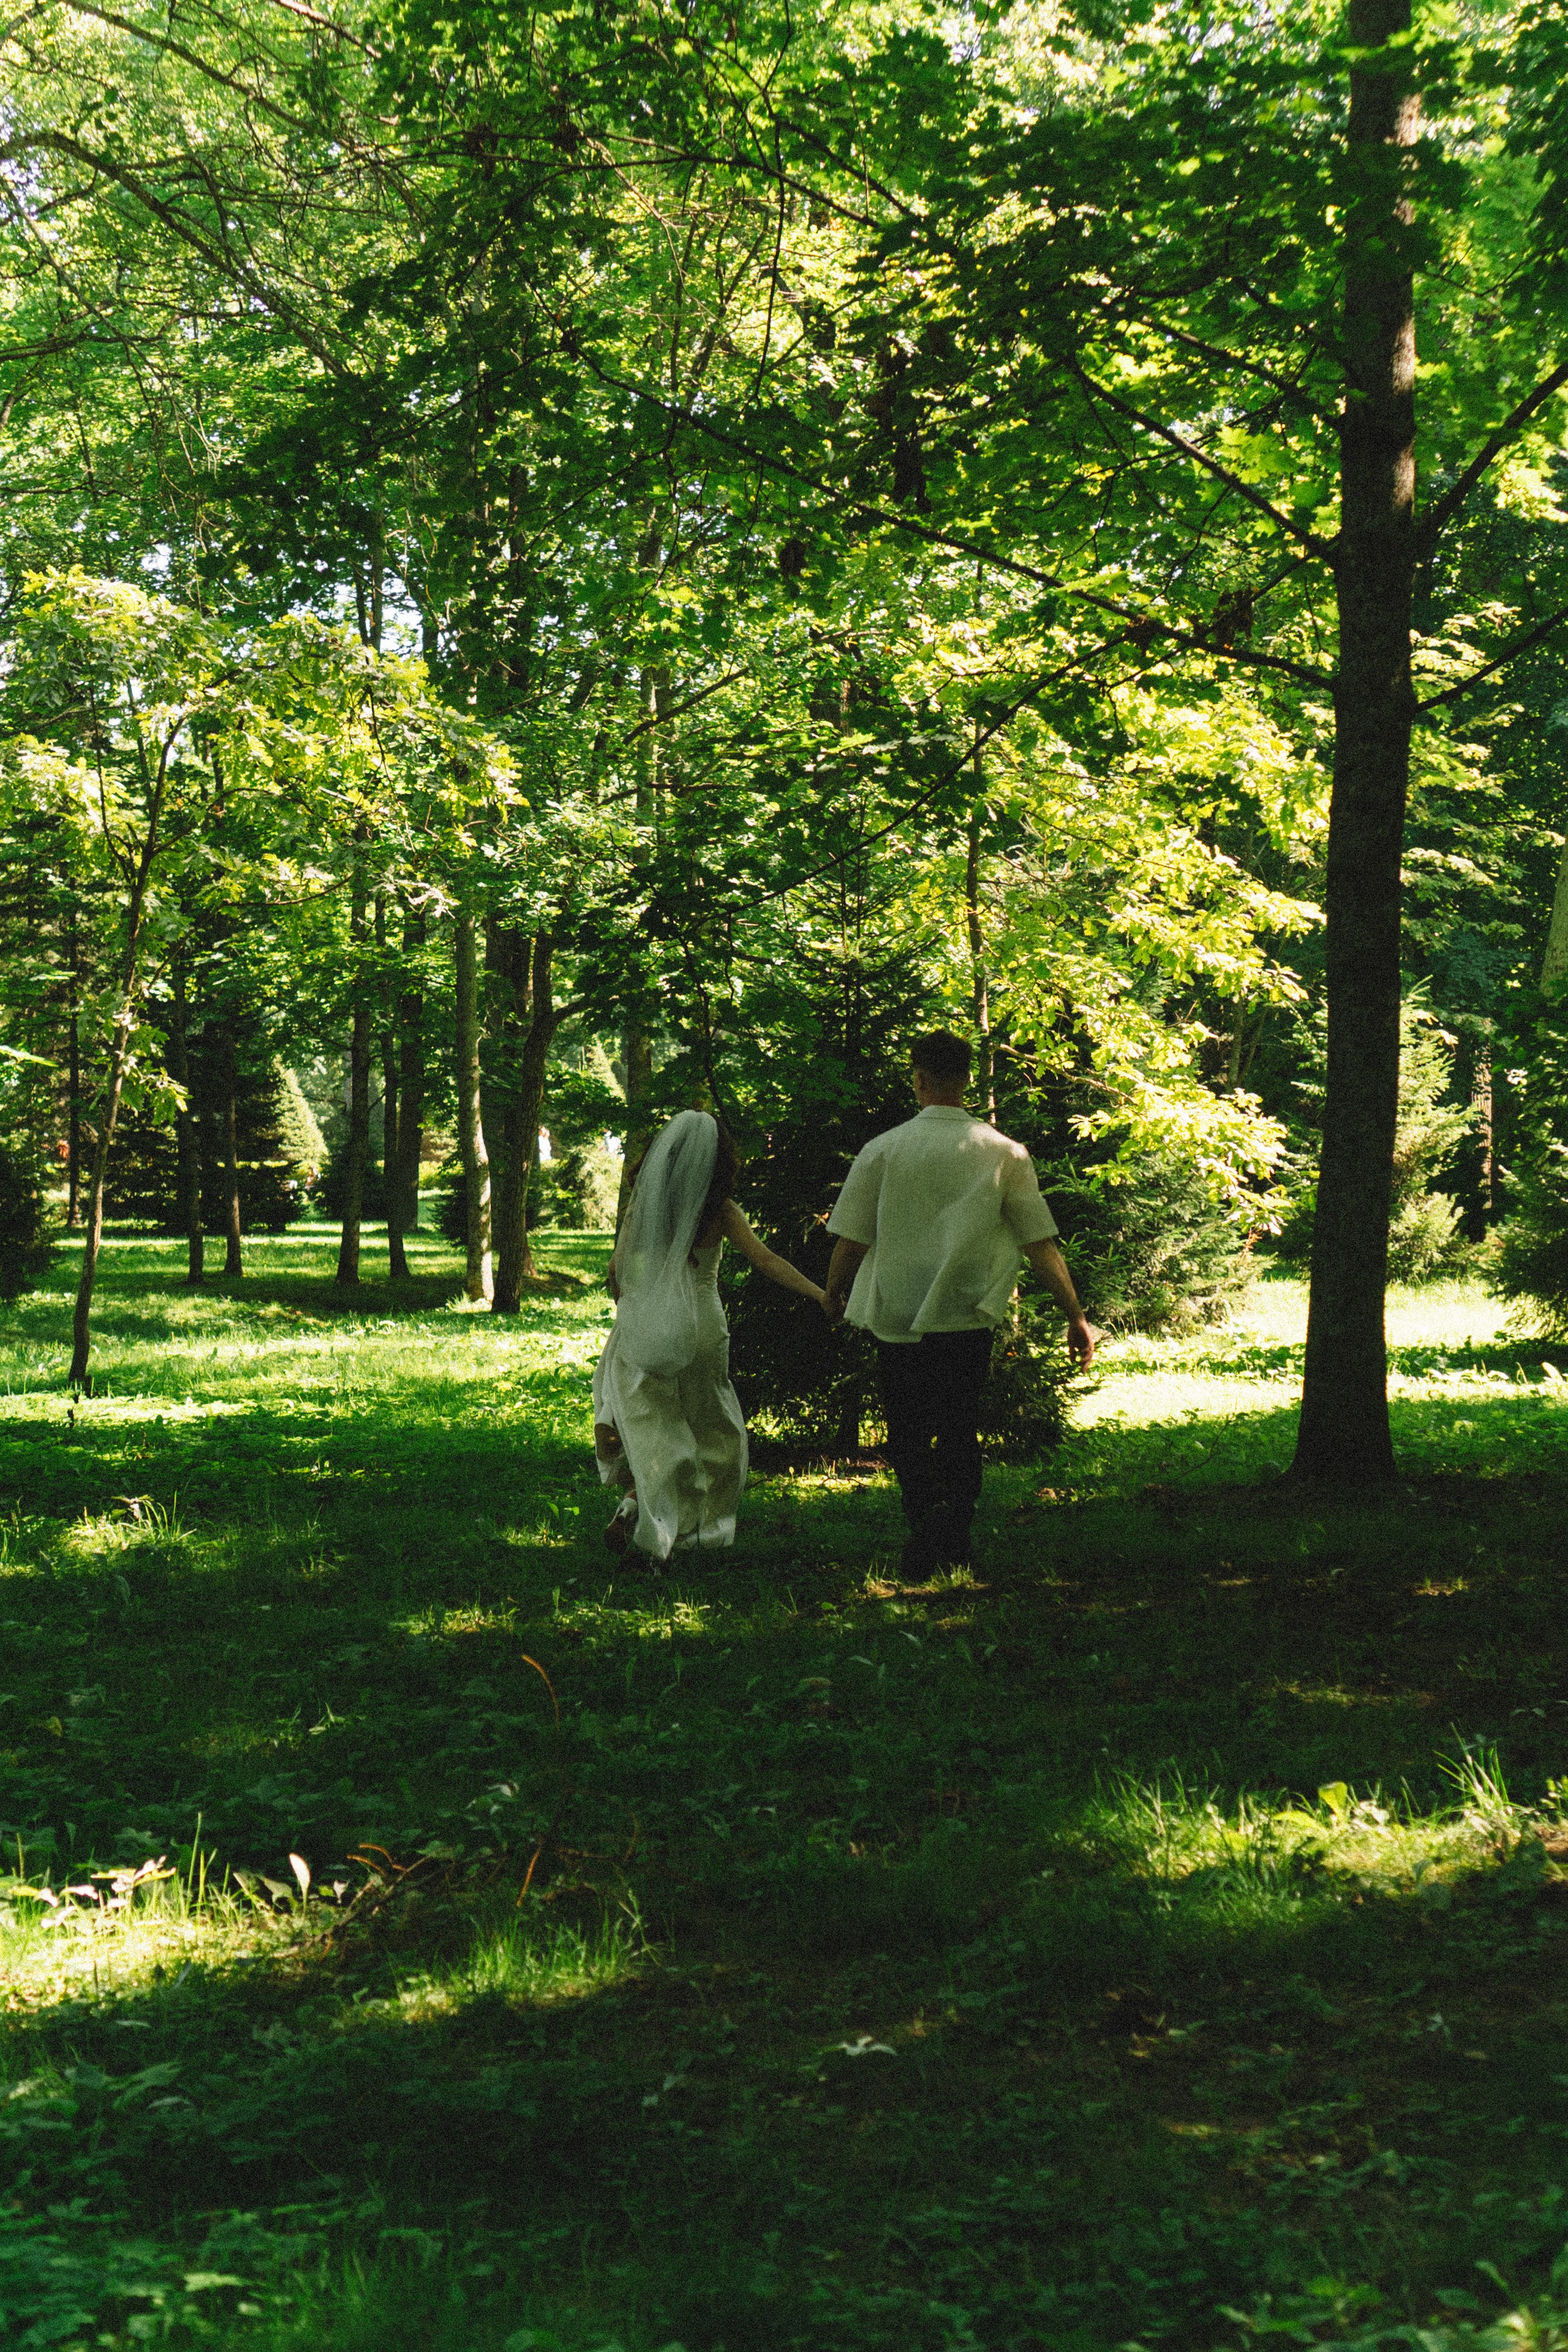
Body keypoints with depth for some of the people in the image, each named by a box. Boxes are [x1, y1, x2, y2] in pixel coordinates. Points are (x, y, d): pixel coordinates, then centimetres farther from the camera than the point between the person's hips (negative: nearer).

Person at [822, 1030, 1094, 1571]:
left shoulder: (881, 1150, -4)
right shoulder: (1004, 1153, -2)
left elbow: (850, 1241, 1)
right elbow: (1040, 1245, -1)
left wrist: (833, 1297, 20)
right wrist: (1076, 1316, 6)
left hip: (896, 1317, -1)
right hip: (967, 1320, 1)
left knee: (907, 1433, 11)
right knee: (960, 1430, 15)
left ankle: (926, 1509, -11)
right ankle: (955, 1542, 10)